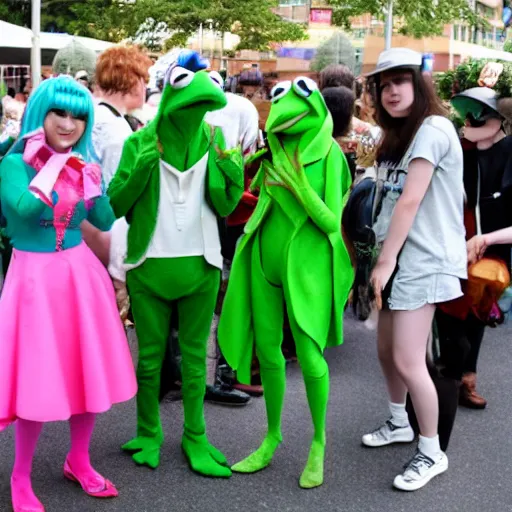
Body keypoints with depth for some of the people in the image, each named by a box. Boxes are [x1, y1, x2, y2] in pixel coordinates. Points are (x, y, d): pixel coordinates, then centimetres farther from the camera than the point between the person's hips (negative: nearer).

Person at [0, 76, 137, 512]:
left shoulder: (83, 164, 7)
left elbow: (105, 221, 8)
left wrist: (90, 176, -5)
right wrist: (55, 163, -17)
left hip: (82, 273, 6)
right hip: (35, 277, -5)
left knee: (90, 371, 12)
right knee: (39, 380, 0)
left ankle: (79, 461, 34)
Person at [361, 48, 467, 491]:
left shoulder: (433, 128, -13)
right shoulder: (400, 134, 17)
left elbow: (411, 201, -18)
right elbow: (395, 201, 12)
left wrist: (385, 260, -17)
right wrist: (384, 259, 4)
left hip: (425, 258, -9)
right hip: (400, 255, 9)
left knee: (408, 361, -10)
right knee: (386, 349, 17)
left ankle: (432, 452, 6)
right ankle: (399, 424, 38)